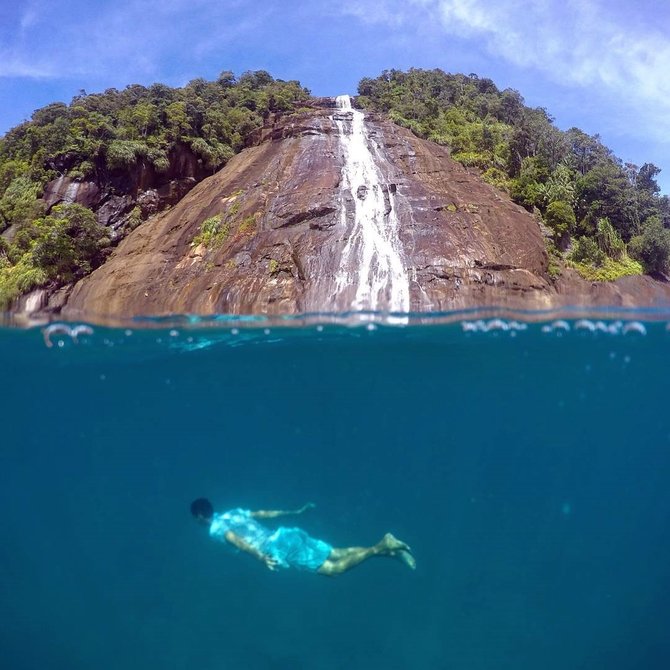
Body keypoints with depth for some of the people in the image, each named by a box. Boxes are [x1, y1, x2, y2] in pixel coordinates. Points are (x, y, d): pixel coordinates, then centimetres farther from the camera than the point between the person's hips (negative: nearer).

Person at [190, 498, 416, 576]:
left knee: (334, 569, -9)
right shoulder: (234, 512, 23)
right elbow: (265, 513, 27)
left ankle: (380, 547, -22)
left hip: (280, 550, -8)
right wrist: (294, 512, 32)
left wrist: (260, 557, -34)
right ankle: (391, 550, -7)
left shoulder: (216, 529, -1)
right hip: (287, 535, 8)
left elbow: (238, 541, -20)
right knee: (338, 554, 5)